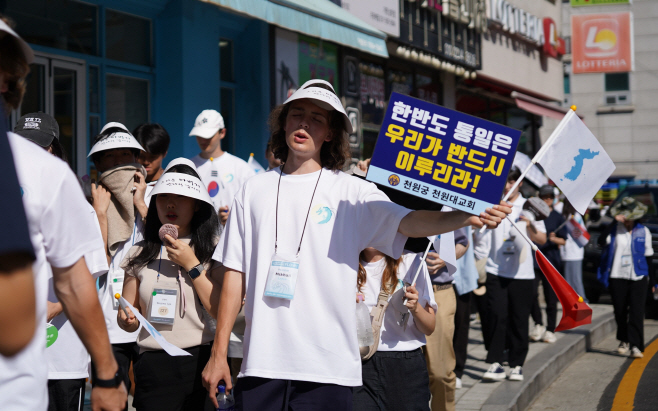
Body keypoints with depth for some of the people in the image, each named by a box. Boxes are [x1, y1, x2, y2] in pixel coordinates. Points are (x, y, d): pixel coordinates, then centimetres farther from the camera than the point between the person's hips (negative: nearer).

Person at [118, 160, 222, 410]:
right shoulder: (141, 254, 11)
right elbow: (128, 317, 14)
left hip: (202, 361, -2)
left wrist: (192, 266, -10)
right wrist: (128, 319, -9)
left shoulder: (213, 249, 2)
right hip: (154, 364, 2)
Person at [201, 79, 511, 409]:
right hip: (261, 362, 2)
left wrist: (467, 217, -32)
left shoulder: (351, 191, 3)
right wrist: (218, 353, 5)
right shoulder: (254, 190, 10)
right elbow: (235, 274, 9)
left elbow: (408, 222, -13)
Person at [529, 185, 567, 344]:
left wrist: (555, 239, -14)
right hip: (533, 259, 0)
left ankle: (550, 330, 11)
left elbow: (563, 240, 5)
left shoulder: (558, 217, 8)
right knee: (531, 293, -14)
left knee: (551, 297, 2)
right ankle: (538, 324, 2)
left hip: (551, 261, 0)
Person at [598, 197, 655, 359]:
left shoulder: (643, 231, 6)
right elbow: (601, 241, -19)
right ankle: (624, 340, 28)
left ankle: (635, 345, -11)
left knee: (636, 312, -9)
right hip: (617, 277, 0)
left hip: (638, 278, 0)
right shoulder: (615, 229, 2)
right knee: (620, 312, 8)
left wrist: (653, 281, 11)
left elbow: (648, 257, 11)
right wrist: (615, 222, -22)